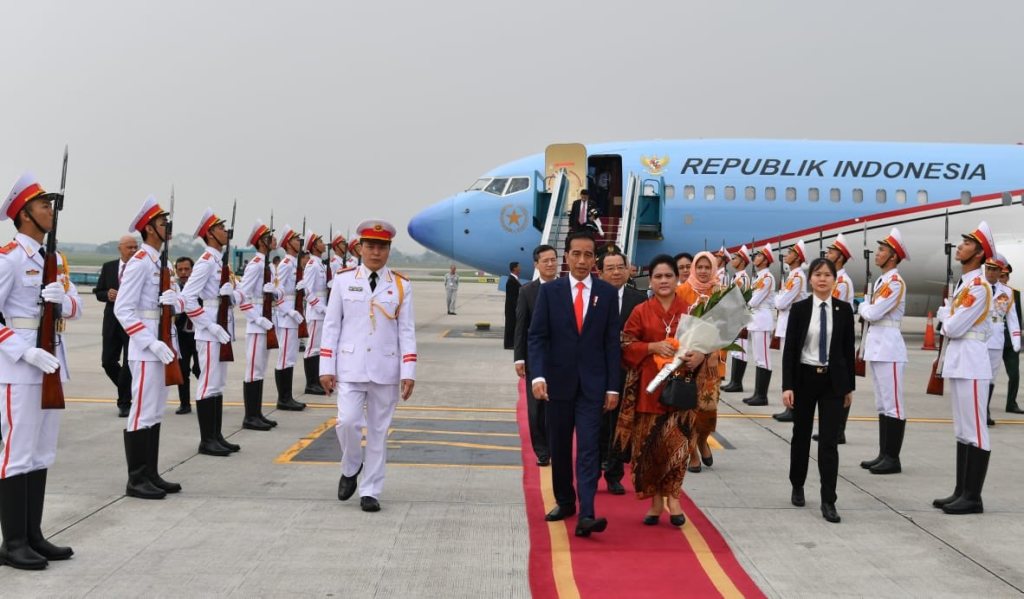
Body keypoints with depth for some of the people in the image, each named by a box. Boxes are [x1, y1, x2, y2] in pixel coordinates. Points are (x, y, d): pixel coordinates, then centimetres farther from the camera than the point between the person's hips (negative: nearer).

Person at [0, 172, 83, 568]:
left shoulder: (55, 258, 13)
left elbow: (76, 309, 12)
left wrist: (62, 299, -11)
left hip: (52, 360, 8)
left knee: (43, 453, 12)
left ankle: (34, 535, 20)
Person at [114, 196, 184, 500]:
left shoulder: (161, 262, 15)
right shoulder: (139, 262, -13)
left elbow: (179, 301, 15)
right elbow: (123, 310, -19)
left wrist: (175, 301, -10)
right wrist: (152, 343, -25)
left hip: (162, 345, 9)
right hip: (146, 349, -9)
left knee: (156, 412, 13)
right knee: (143, 413, -4)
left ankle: (151, 475, 21)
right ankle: (137, 480, 4)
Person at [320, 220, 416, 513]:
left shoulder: (401, 285, 3)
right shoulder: (343, 280, 3)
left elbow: (407, 331, 1)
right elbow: (331, 325, 3)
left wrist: (408, 373, -6)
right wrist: (327, 368, -2)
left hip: (386, 370, 1)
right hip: (350, 367, -1)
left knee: (379, 431, 5)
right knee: (348, 421, -13)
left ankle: (370, 491, 16)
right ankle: (350, 469, 17)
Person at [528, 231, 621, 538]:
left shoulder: (607, 293, 2)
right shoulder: (549, 291, 0)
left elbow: (612, 342, 3)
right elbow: (537, 336, -3)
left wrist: (613, 386, -1)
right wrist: (538, 375, -17)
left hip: (592, 384, -1)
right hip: (558, 382, 1)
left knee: (588, 448, -9)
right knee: (559, 448, 12)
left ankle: (586, 515, -14)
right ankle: (565, 502, 29)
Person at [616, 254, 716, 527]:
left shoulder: (691, 310, 6)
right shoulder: (641, 312, 4)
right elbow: (626, 346, 1)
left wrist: (700, 356, -13)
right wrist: (653, 347, -14)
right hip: (649, 387, 0)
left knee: (677, 440, -7)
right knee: (650, 442, 2)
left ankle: (672, 496, 9)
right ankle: (655, 499, 14)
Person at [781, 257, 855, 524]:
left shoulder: (844, 309, 0)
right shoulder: (799, 308, -4)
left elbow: (848, 349, 4)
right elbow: (789, 349, -5)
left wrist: (850, 386, 5)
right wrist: (787, 386, -10)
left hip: (833, 381, 0)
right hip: (804, 378, 0)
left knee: (829, 441, -5)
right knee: (801, 436, 14)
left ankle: (828, 502, -1)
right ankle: (797, 487, 33)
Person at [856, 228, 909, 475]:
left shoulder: (895, 282, -14)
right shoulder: (881, 280, 16)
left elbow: (873, 313, -18)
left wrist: (862, 307, 0)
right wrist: (866, 308, -2)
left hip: (888, 348, -10)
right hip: (877, 346, 10)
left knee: (893, 404, -5)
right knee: (882, 404, 12)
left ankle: (893, 459, -1)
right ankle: (884, 454, 18)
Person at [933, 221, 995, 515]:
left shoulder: (978, 285, -14)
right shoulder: (964, 283, 15)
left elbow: (953, 327, -16)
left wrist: (944, 313, 2)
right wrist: (948, 316, 2)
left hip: (970, 361, -10)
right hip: (958, 360, 10)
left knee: (974, 432, -4)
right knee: (962, 431, 12)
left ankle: (973, 498, 0)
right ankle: (961, 492, 18)